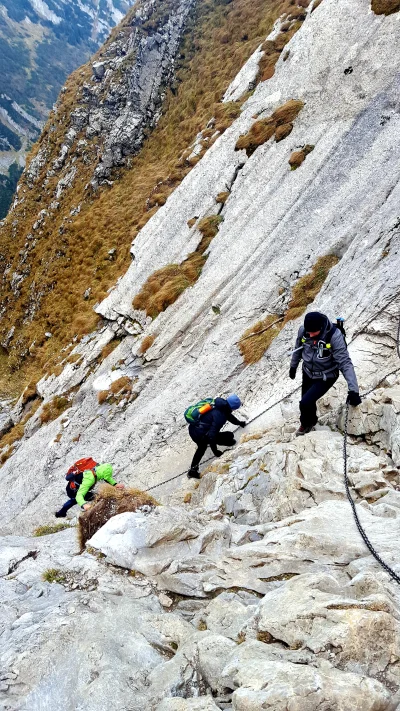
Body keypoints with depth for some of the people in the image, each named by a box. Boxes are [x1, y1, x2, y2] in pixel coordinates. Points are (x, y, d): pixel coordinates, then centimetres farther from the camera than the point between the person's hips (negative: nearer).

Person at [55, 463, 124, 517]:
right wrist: (84, 504, -68)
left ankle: (60, 513, 57)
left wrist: (115, 484, -15)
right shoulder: (90, 479, -43)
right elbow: (79, 495, -50)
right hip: (72, 492, -9)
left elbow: (108, 477, 0)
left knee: (74, 500, 39)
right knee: (94, 496, -26)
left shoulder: (97, 468, -22)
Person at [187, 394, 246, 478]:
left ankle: (193, 470, 49)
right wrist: (215, 450, -20)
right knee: (229, 436, -1)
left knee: (201, 448, 39)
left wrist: (239, 423, 43)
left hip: (193, 429, 10)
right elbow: (212, 433, -29)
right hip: (200, 435, -10)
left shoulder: (221, 405, 4)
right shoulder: (219, 415, -25)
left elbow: (228, 415, 28)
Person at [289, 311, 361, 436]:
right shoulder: (302, 331, -19)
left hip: (325, 377, -4)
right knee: (308, 401, 17)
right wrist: (293, 366, 18)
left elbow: (345, 363, -31)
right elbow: (298, 349, 3)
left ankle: (306, 423, 19)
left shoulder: (334, 336, -33)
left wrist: (353, 389, -36)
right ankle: (310, 421, 51)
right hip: (308, 373, 4)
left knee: (306, 402, -14)